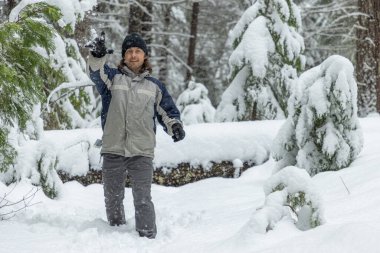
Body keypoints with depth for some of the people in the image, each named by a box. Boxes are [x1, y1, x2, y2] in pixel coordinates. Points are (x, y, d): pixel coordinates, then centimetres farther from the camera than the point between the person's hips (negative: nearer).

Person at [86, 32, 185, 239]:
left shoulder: (154, 86, 14)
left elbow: (167, 111, 19)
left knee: (142, 200, -10)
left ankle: (148, 237, -5)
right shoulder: (112, 78, 8)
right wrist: (97, 56, -37)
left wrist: (175, 125, -5)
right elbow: (96, 72, -14)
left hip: (142, 152, -1)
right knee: (112, 198, 11)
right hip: (113, 150, 1)